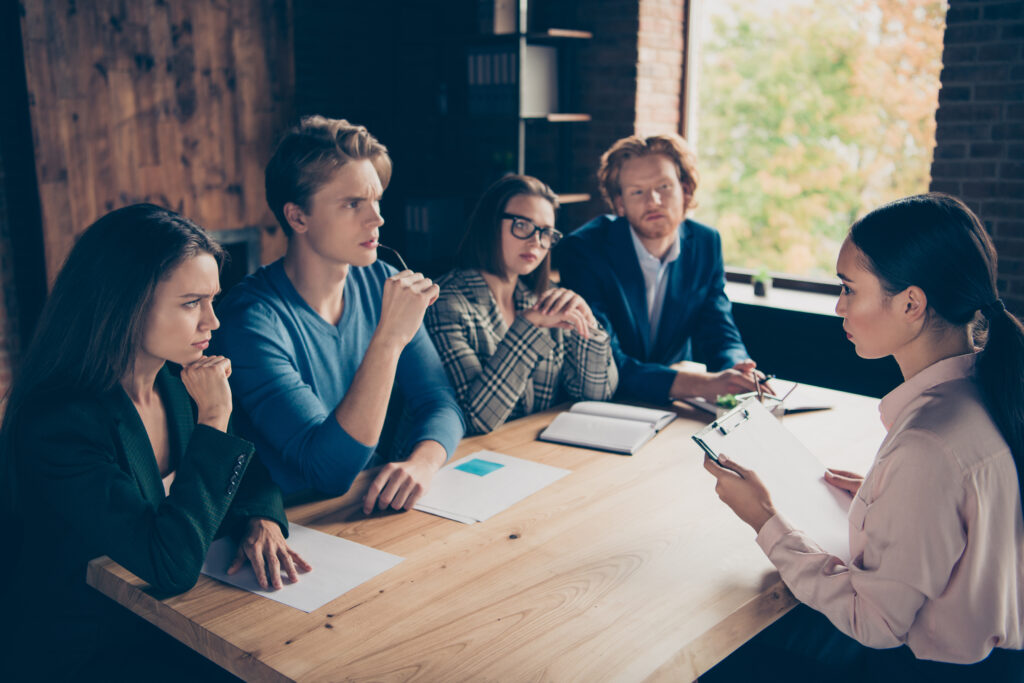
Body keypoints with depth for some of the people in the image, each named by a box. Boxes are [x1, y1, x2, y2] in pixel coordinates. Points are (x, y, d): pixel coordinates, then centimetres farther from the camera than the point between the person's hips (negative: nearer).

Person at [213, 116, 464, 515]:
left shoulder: (381, 284, 0)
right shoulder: (252, 318, -19)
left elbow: (440, 402, 0)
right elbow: (333, 470, -24)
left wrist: (421, 462, -22)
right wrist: (389, 337, -31)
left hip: (379, 510, 4)